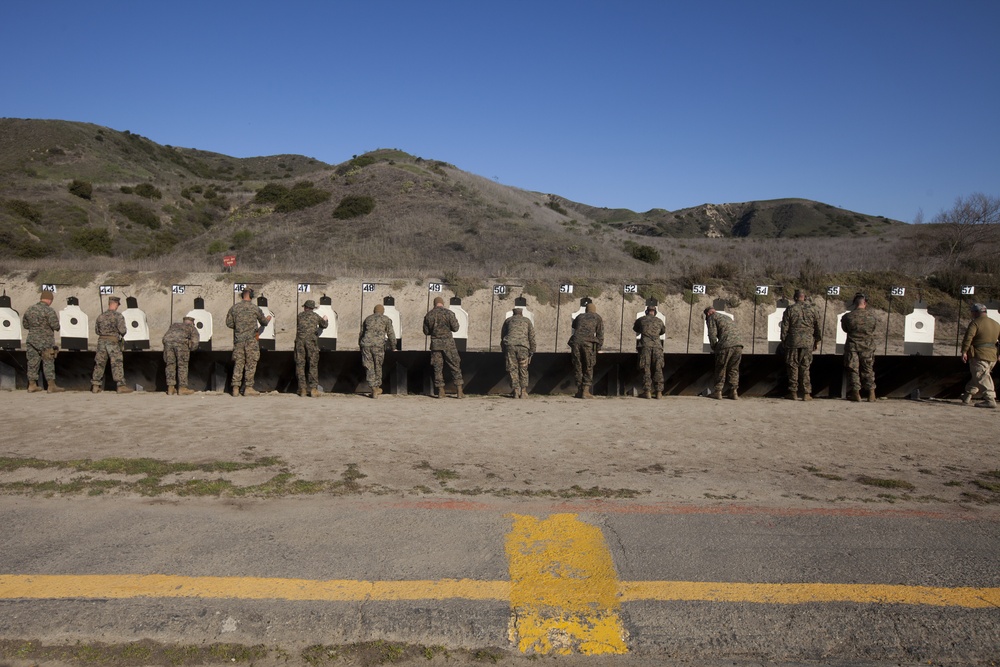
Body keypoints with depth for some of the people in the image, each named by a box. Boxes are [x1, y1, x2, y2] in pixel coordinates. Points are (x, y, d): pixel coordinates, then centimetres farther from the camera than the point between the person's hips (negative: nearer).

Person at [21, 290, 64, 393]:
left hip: (32, 340, 6)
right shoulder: (49, 310, -14)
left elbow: (25, 324, 17)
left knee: (33, 362, 12)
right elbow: (55, 326, -18)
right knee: (48, 363, 0)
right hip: (46, 342, -6)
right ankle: (52, 386, 2)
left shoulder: (29, 310, 8)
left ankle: (32, 385, 18)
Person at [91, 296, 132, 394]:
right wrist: (123, 332, 6)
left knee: (99, 363, 12)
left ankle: (95, 386, 16)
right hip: (113, 342, -5)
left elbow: (96, 330, 15)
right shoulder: (118, 316, -9)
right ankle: (121, 385, -4)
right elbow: (122, 330, -15)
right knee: (117, 364, -3)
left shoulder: (100, 316, 8)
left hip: (101, 341, 5)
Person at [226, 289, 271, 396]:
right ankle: (249, 388, 2)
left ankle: (235, 388, 7)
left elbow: (229, 323, 8)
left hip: (238, 339, 3)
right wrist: (268, 319, 31)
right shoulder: (255, 308, -4)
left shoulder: (234, 307, 4)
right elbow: (264, 322, 9)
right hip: (251, 339, -3)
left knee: (238, 363, 8)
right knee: (251, 363, 2)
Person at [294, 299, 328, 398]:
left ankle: (302, 389, 5)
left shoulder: (300, 316, 15)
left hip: (300, 340, 2)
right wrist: (326, 320, 48)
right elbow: (324, 325, 26)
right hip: (311, 341, -1)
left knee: (300, 364, 6)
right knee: (313, 365, 1)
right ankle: (313, 388, -5)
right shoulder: (315, 316, 11)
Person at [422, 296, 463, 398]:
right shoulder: (449, 313, -8)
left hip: (435, 344, 2)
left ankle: (440, 391, 10)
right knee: (455, 366, 5)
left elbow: (426, 331, 8)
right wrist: (456, 321, 14)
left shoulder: (428, 315, 2)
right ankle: (460, 391, 3)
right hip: (448, 343, -2)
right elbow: (455, 328, -6)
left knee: (437, 367, 9)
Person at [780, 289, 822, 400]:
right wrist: (817, 341, 20)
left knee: (793, 367, 4)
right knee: (805, 367, 6)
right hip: (808, 342, 2)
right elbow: (818, 327, 10)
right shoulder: (812, 310, 5)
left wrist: (783, 341, 7)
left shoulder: (789, 310, -2)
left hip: (793, 341, -2)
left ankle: (793, 392, 5)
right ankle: (806, 393, 4)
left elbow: (784, 327, -2)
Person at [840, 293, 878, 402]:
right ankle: (871, 394, 15)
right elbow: (875, 327, 7)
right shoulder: (871, 315, -9)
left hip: (852, 346, -2)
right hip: (868, 346, 2)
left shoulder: (848, 316, -12)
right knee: (868, 370, 13)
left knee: (853, 370, 7)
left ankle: (856, 394, 8)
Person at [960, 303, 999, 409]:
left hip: (979, 355, -8)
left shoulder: (975, 323, -9)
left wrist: (964, 352, -18)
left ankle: (990, 400, -14)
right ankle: (968, 396, 24)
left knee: (982, 378, -7)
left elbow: (968, 338, -19)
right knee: (978, 377, 18)